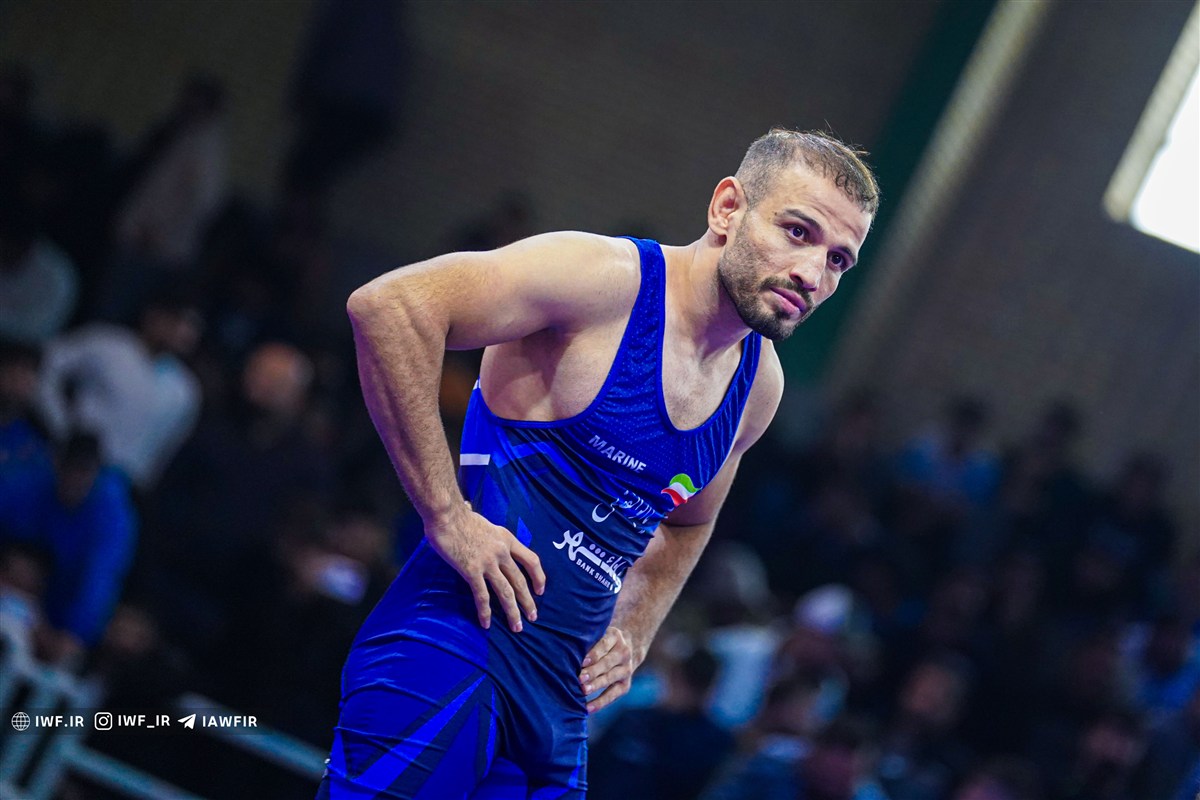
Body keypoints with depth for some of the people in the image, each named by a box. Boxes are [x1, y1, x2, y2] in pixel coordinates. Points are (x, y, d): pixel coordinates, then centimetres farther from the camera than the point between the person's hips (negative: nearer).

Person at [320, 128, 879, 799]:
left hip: (559, 708, 8)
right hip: (447, 660, -7)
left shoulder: (759, 387, 12)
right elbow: (388, 304, -22)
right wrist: (447, 516, -21)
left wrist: (631, 637, 15)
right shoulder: (609, 280, -12)